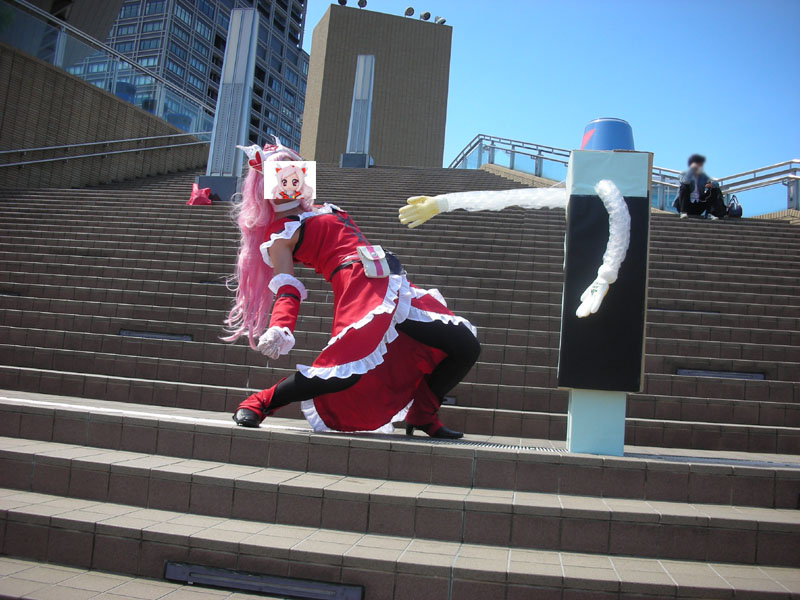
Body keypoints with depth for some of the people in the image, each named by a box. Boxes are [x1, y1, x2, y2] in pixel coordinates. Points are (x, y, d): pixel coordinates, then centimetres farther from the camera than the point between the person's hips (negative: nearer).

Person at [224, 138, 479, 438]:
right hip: (361, 290, -8)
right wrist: (279, 329, -28)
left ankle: (422, 416, 19)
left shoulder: (325, 210, 28)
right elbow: (287, 289, -10)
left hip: (395, 288, 8)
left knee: (466, 345, 6)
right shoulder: (279, 235, 5)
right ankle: (257, 404, -5)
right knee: (348, 371, -28)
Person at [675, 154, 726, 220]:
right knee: (684, 187, -28)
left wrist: (712, 184, -28)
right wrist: (691, 169, -24)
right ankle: (683, 212, -33)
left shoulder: (703, 176, 8)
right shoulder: (684, 174, -2)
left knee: (715, 190, -7)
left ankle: (710, 213, -17)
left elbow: (717, 184, -5)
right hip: (686, 205, -4)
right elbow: (685, 182, -28)